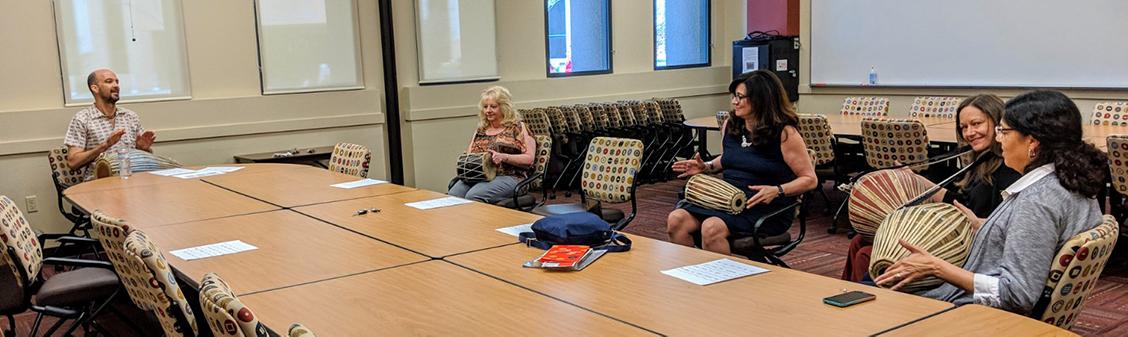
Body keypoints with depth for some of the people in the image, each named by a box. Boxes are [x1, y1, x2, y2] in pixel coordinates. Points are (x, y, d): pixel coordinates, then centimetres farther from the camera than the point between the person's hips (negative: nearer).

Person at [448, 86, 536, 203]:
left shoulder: (517, 127, 8)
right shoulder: (480, 130, 24)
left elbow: (529, 159, -1)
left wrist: (503, 157, -16)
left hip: (508, 176, -5)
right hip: (477, 175, 5)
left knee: (473, 196, -34)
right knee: (451, 197, -27)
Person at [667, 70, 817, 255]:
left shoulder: (784, 133, -8)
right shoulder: (730, 125, 10)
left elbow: (809, 179, -5)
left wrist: (776, 191, -21)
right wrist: (706, 167, 10)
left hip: (767, 208, -6)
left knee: (712, 228, -33)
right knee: (676, 220, -18)